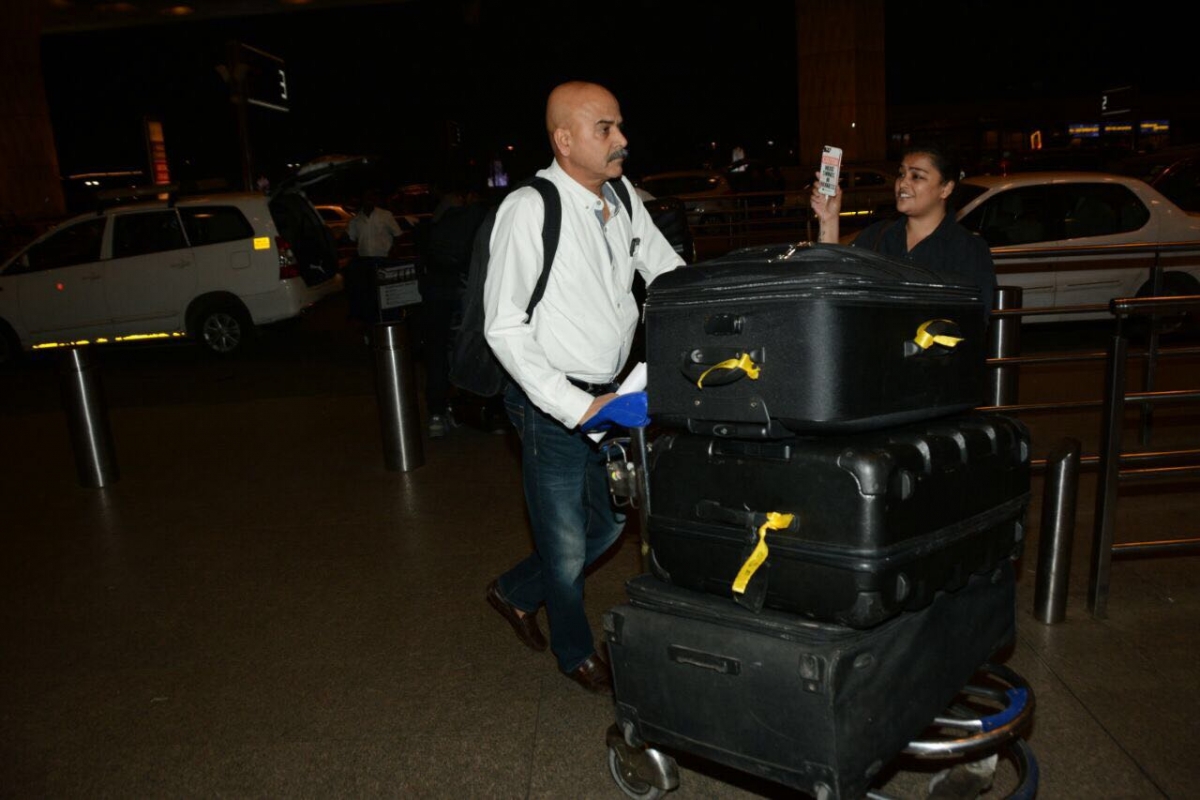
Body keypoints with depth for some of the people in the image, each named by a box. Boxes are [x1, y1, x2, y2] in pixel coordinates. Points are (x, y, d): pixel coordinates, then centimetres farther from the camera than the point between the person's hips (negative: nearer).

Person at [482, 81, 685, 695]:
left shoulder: (623, 197, 3)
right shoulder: (530, 210, -18)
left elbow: (668, 272, 14)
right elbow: (505, 328, -18)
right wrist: (576, 407, -23)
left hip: (609, 397, 7)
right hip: (552, 404, -7)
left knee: (608, 522, 21)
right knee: (567, 545, 11)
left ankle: (517, 592, 46)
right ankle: (575, 652, 39)